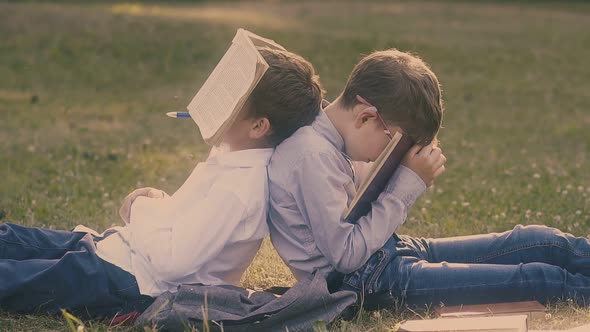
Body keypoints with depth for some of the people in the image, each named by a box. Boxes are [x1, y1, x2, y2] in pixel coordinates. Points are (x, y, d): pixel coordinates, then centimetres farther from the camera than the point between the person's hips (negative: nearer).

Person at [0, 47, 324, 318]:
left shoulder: (239, 189, -27)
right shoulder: (233, 156, 4)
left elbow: (171, 260, -30)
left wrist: (143, 209, -12)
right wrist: (158, 203, 0)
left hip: (135, 283, -10)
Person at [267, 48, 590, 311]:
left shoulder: (330, 140, 6)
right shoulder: (312, 156, -24)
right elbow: (348, 254, -24)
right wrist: (409, 184, -18)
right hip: (364, 284, -10)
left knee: (543, 242, 6)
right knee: (546, 280, -10)